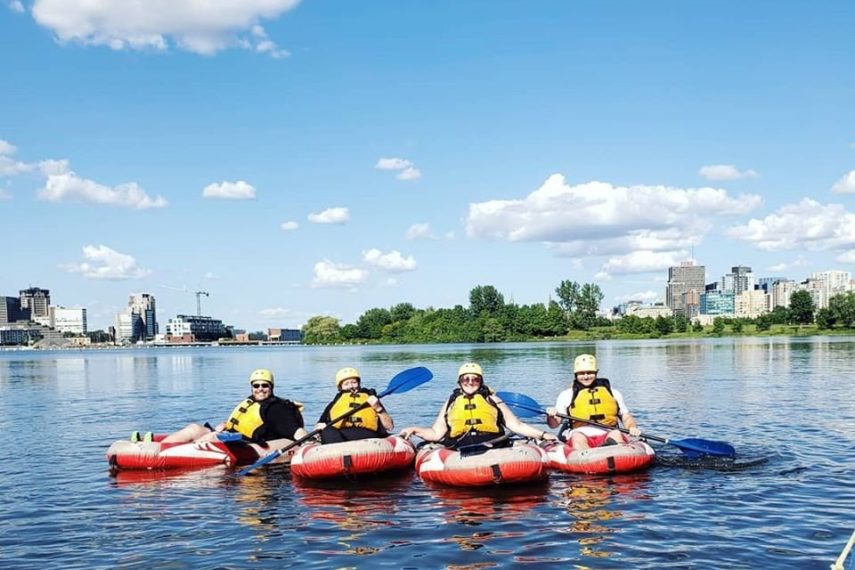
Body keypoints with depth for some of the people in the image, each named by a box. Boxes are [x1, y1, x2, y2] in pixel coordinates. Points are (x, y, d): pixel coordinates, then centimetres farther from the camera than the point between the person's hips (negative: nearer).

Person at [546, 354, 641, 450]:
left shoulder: (613, 393, 24)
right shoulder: (566, 395, 19)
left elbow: (627, 417, 24)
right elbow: (554, 424, 12)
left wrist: (632, 427, 1)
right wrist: (551, 417, -12)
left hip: (607, 435, 1)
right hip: (581, 435, -1)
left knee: (616, 434, -32)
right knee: (577, 437, -35)